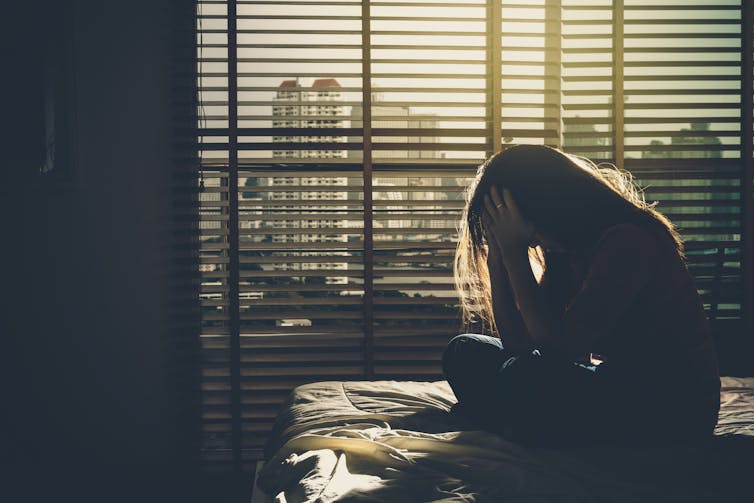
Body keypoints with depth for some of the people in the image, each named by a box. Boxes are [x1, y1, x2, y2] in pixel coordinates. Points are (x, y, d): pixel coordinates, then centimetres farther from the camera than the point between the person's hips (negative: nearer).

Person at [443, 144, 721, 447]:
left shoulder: (629, 243, -21)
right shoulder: (565, 251, 6)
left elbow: (559, 344, -25)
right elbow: (517, 342, 2)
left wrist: (514, 252, -20)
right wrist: (497, 254, -5)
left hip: (673, 410, -9)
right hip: (612, 386, 9)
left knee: (523, 376, -32)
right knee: (464, 353, 4)